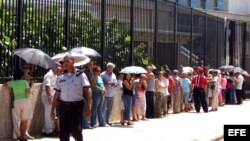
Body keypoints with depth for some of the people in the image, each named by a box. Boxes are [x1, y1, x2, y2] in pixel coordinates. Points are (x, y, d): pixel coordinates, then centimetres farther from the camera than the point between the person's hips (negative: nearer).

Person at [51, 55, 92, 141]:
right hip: (63, 106, 4)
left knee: (75, 129, -3)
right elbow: (57, 94, 14)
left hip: (76, 105, -3)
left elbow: (88, 91, -7)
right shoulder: (60, 77, 11)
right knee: (63, 132, 4)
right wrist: (52, 109, 11)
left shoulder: (80, 75, -1)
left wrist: (88, 107, -18)